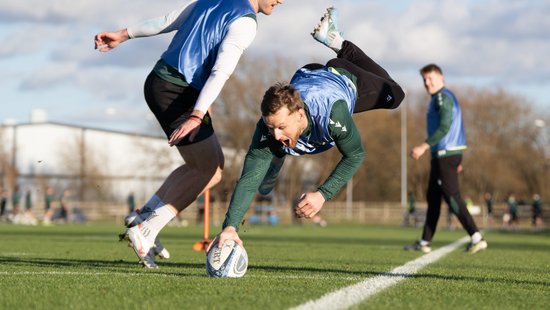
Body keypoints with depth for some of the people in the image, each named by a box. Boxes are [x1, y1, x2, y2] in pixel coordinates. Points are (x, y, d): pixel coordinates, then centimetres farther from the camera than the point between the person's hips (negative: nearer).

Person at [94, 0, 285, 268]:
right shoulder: (244, 22, -12)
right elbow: (219, 73, -22)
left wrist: (123, 35, 25)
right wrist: (196, 117, -28)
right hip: (178, 93, -9)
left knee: (212, 166, 14)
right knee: (208, 170, -2)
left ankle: (144, 215, 13)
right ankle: (144, 230, -7)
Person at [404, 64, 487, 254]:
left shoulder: (443, 97, -12)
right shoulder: (441, 98, 20)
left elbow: (444, 127, -22)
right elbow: (453, 128, 23)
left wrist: (424, 146, -22)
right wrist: (457, 160, 24)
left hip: (445, 155, -10)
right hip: (442, 155, 10)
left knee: (452, 197, -11)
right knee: (432, 198, 12)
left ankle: (477, 238, -13)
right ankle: (424, 243, 16)